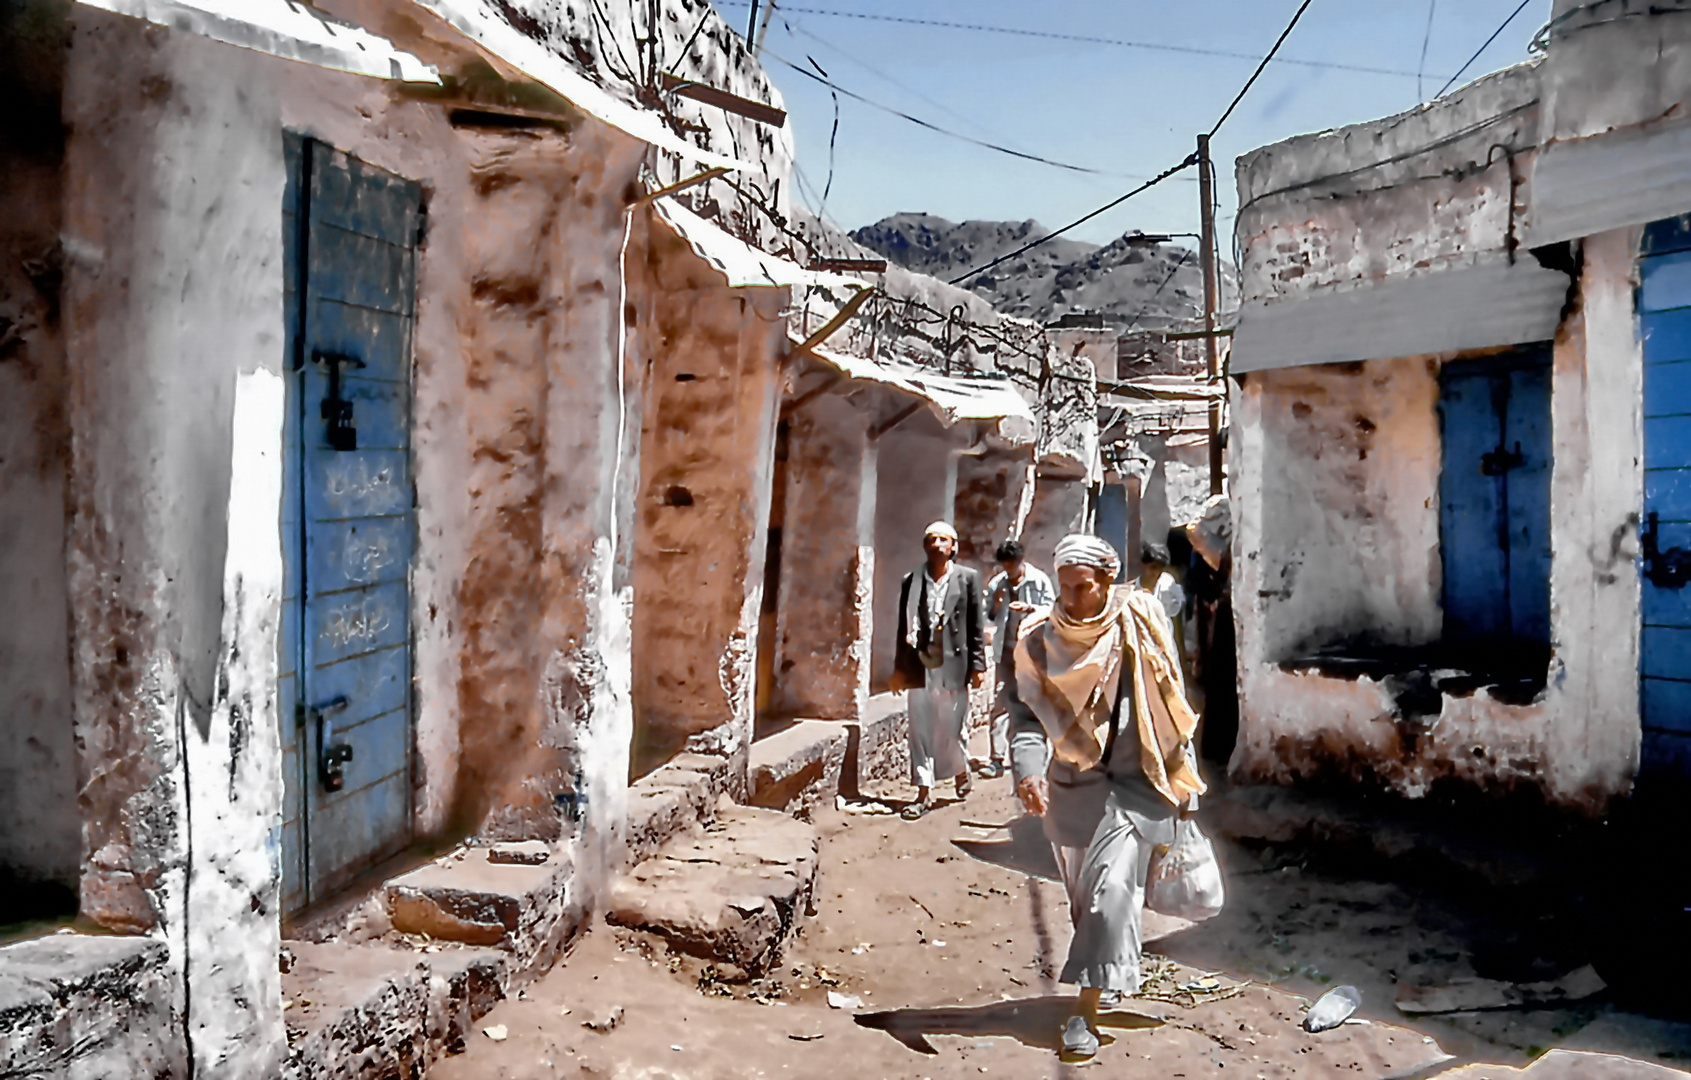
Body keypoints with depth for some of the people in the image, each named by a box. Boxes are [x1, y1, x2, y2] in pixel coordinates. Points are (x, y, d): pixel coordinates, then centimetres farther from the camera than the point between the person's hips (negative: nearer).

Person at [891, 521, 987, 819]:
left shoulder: (968, 578, 2)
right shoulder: (912, 580, 6)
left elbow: (976, 626, 1)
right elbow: (904, 627, 8)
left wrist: (977, 665, -3)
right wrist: (899, 667, 8)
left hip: (954, 664, -1)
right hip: (920, 665, 2)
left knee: (954, 725, 9)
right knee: (921, 729, 3)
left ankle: (961, 771, 36)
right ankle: (924, 792, 10)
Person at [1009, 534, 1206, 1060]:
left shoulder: (1142, 624, -8)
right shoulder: (1042, 637, -7)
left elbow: (1170, 705, 2)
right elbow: (1028, 711, -9)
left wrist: (1182, 782, 6)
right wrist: (1029, 770, -27)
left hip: (1135, 781, -2)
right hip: (1072, 782, 2)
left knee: (1112, 888, -12)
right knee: (1083, 893, 14)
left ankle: (1085, 1011, -6)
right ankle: (1111, 974, 38)